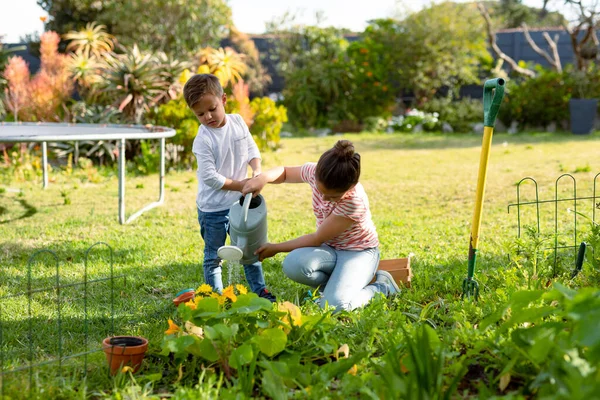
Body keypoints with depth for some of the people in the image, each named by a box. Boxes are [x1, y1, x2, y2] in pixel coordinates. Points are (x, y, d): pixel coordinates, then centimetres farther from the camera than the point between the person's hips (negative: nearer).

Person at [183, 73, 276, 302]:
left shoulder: (237, 122, -2)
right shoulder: (203, 140, -19)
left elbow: (252, 149, 5)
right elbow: (210, 177, -20)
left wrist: (257, 170, -14)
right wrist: (239, 185, -18)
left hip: (239, 202, 5)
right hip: (213, 208, -5)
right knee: (213, 256, 8)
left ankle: (260, 290, 30)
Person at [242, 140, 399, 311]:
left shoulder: (354, 202, -33)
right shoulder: (314, 172, -18)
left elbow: (317, 239, -22)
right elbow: (285, 172, 3)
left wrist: (276, 248, -13)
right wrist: (263, 177, -21)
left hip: (358, 251, -5)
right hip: (329, 248, 5)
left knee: (334, 305, -30)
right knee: (293, 264, -30)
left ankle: (382, 286, 1)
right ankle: (334, 284, 2)